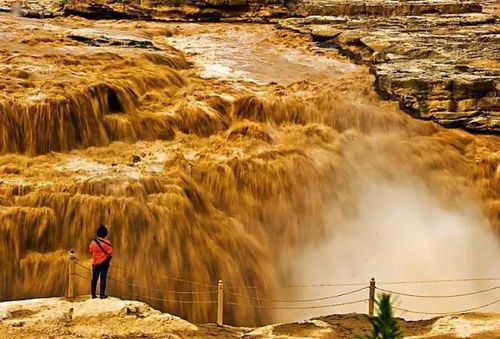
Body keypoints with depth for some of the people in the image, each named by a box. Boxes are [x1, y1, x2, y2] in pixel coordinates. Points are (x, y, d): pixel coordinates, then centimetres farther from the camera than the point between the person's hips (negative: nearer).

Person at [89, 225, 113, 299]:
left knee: (94, 278, 8)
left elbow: (91, 251, 8)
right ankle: (102, 294, 1)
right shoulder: (107, 243, -14)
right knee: (103, 278, 1)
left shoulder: (93, 242, -4)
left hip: (95, 263, 3)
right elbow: (110, 253, -11)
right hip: (104, 263, -3)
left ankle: (93, 294, 11)